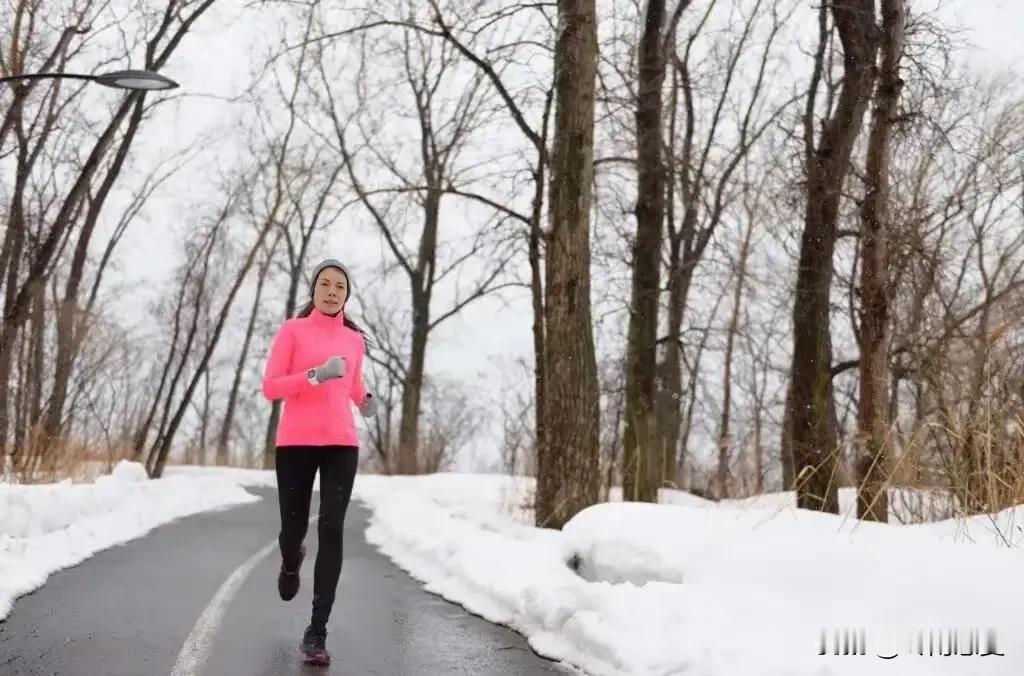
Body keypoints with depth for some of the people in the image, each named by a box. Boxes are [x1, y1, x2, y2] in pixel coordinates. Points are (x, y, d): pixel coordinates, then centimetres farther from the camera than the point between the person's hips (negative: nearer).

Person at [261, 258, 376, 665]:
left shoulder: (355, 339, 12)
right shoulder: (292, 330, 2)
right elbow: (270, 388, -3)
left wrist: (364, 400, 7)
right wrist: (315, 375, -17)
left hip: (341, 445, 2)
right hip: (295, 443, -2)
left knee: (332, 531, -11)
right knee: (293, 529, 7)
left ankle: (317, 632, -9)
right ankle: (291, 563, 47)